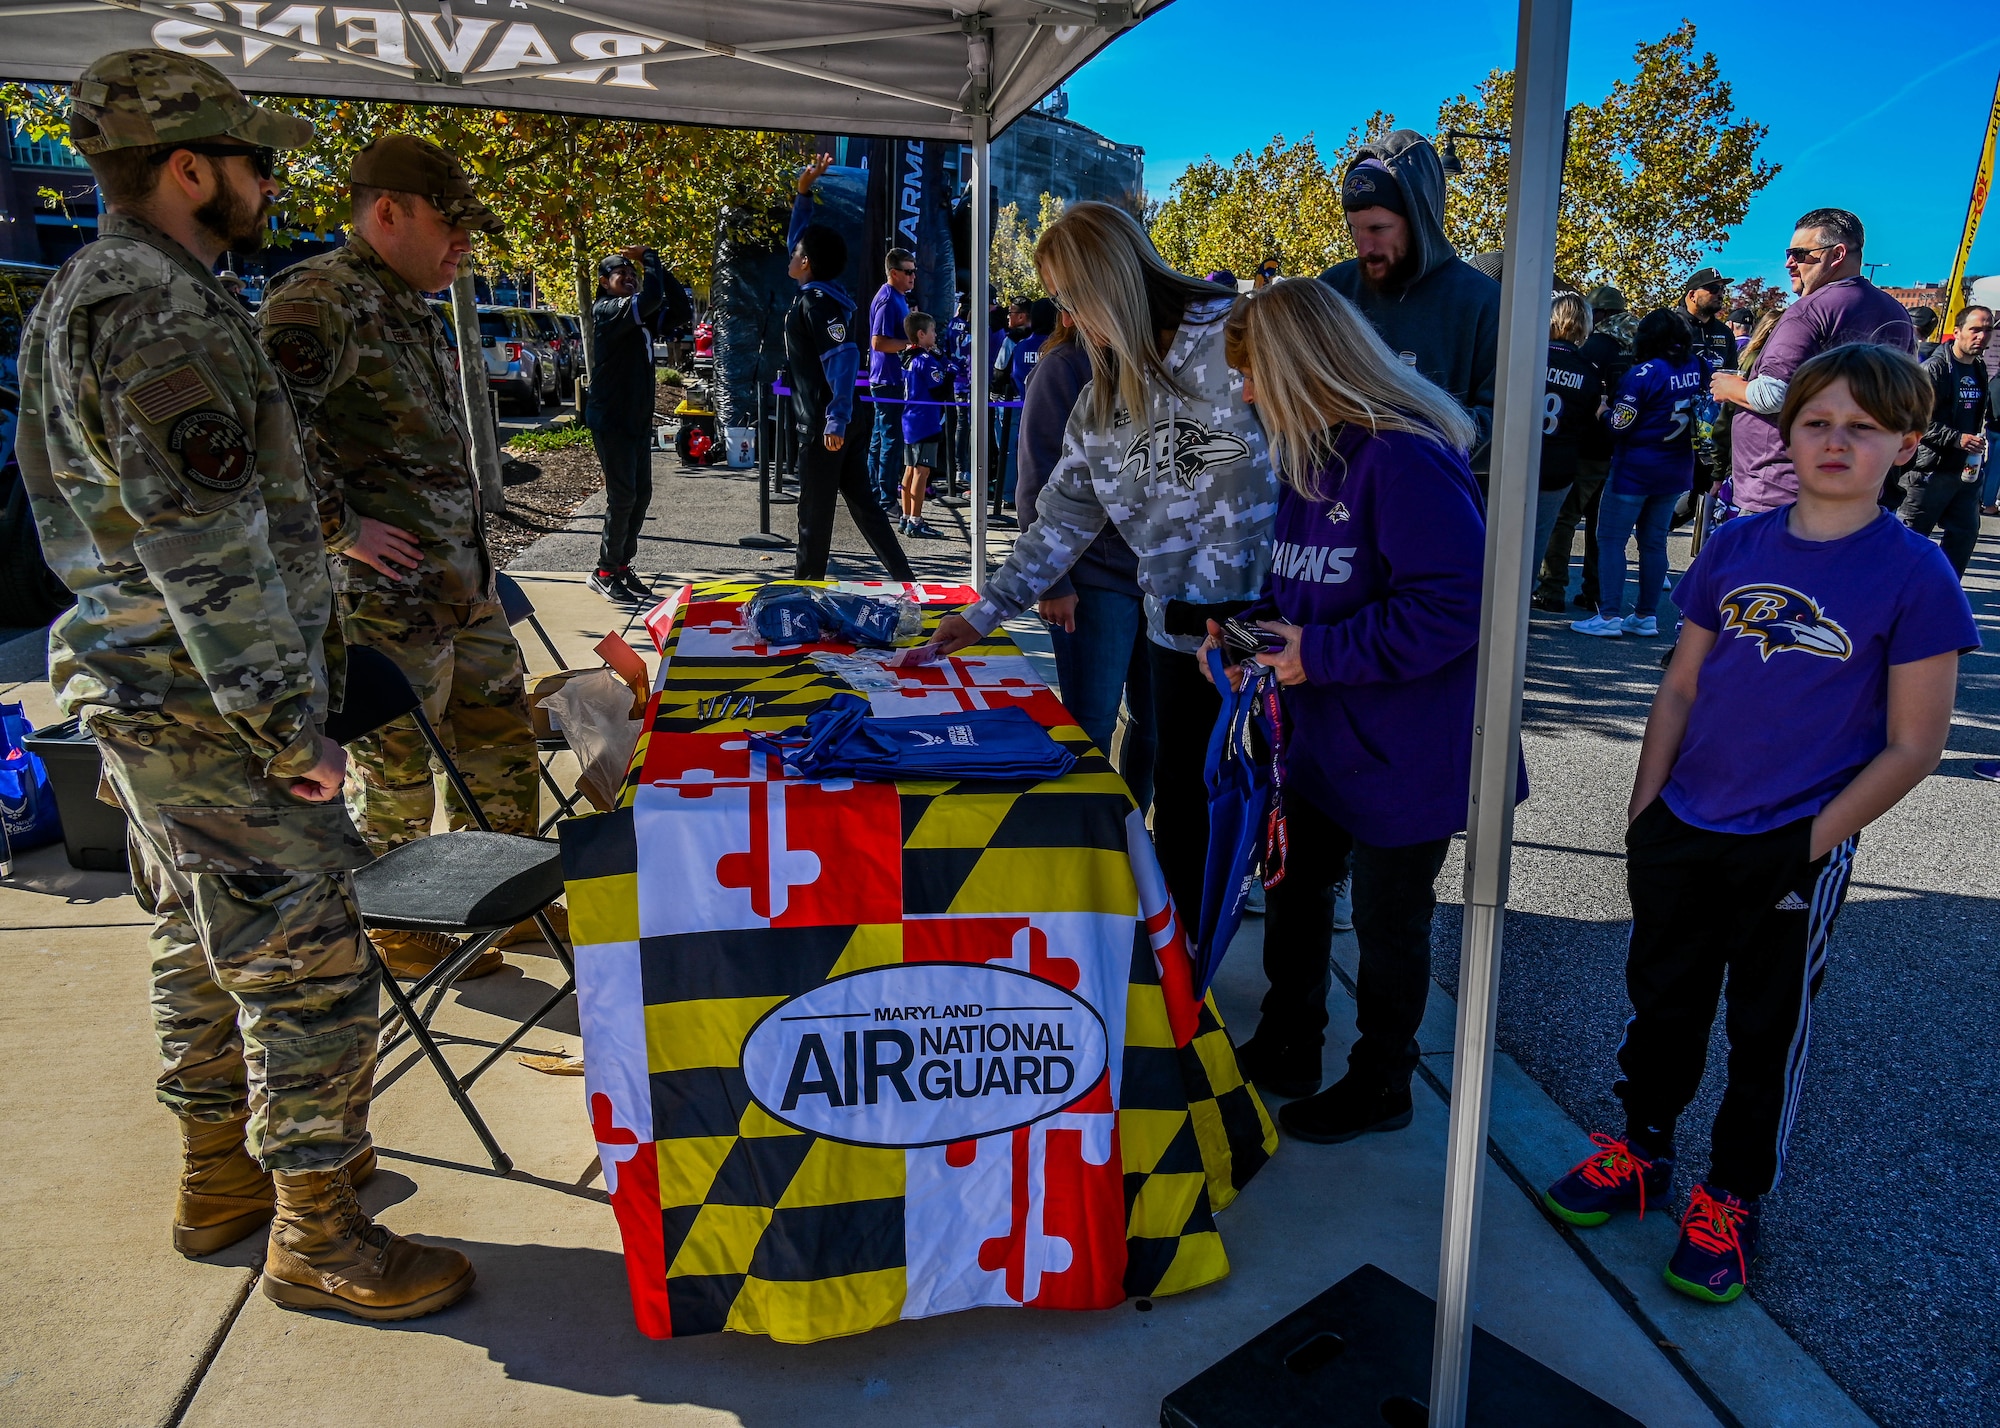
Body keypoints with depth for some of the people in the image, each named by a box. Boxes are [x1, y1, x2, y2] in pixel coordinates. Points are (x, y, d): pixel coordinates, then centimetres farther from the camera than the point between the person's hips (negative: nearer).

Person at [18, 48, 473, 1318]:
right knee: (309, 966, -2)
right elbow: (208, 553, -24)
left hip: (149, 694, 11)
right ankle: (315, 1237, 11)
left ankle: (223, 1174, 35)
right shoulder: (159, 310, -19)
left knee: (206, 944, 20)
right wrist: (289, 726, -20)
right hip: (207, 707, -11)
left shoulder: (93, 293, 16)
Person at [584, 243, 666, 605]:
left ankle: (621, 565, 22)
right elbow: (651, 298, -28)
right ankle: (606, 573, 3)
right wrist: (649, 258, -12)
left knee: (641, 495, 11)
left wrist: (647, 260, 4)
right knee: (623, 496, -8)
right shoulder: (606, 310, -13)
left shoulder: (637, 315, 13)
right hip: (611, 420, -9)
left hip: (638, 419, 9)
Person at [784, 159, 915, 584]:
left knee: (815, 512, 2)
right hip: (842, 422, 9)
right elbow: (797, 238, 32)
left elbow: (843, 357, -26)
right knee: (863, 503, 10)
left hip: (826, 426, -9)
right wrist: (803, 193, 26)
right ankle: (904, 578, 10)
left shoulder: (817, 301, -13)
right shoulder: (821, 293, 14)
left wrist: (836, 420, -33)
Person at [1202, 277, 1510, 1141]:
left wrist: (1322, 652, -26)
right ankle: (1286, 1051, 40)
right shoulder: (1313, 453, 6)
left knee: (1388, 921, 10)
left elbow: (1455, 603, -30)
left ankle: (1381, 1085, 32)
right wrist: (1252, 628, -3)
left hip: (1404, 751, -9)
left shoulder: (1407, 457, -25)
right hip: (1323, 736, 9)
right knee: (1293, 884, 20)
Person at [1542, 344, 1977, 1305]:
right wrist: (1645, 809, 1)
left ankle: (1730, 1201, 31)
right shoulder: (1735, 548, 0)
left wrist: (1812, 843, -14)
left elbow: (1913, 745, -9)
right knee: (1662, 1000, 18)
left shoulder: (1915, 575, -11)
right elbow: (1682, 688, 6)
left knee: (1766, 1029, 12)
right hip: (1681, 832, 4)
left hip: (1795, 854, -4)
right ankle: (1641, 1153, 39)